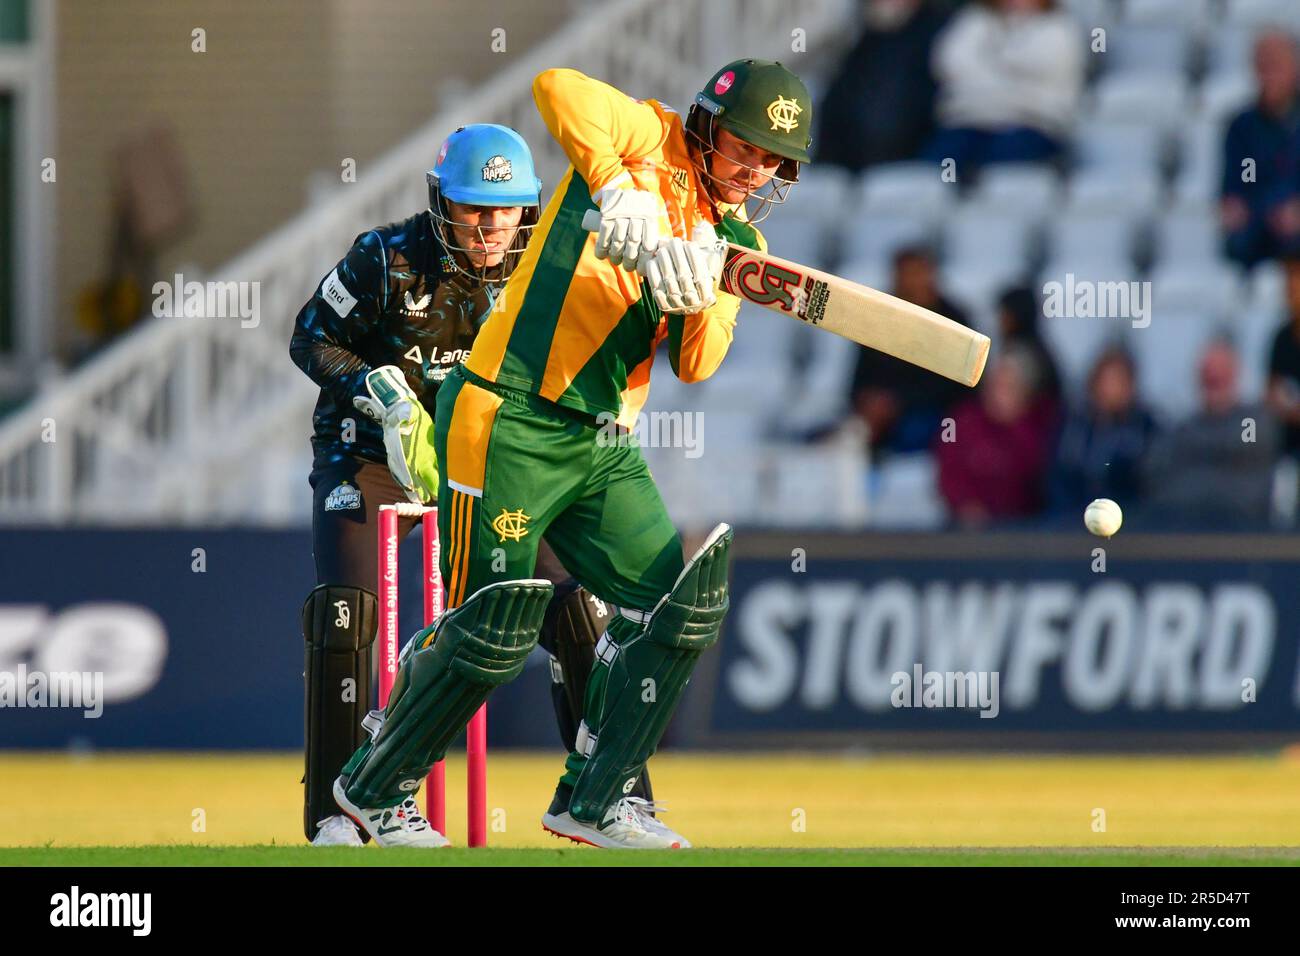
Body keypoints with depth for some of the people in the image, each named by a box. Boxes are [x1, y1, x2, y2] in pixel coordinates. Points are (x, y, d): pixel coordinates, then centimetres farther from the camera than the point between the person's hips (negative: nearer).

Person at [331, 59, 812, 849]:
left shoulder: (738, 241, 12)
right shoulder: (650, 144, -5)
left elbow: (695, 367, 1)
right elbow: (560, 89, -26)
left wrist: (698, 299, -19)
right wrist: (618, 191, -36)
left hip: (605, 448, 7)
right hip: (510, 424, -7)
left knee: (673, 603, -2)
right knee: (493, 629, -5)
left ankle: (596, 798, 9)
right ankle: (373, 785, 14)